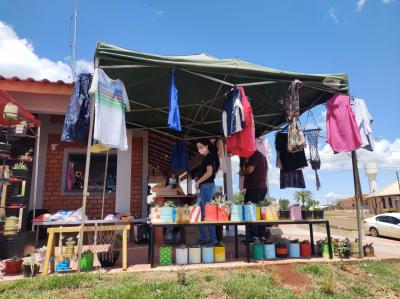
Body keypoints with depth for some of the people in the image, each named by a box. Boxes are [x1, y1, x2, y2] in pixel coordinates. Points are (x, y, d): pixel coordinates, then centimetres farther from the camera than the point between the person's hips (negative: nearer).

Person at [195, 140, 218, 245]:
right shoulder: (206, 158, 19)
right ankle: (203, 238, 19)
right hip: (204, 187, 10)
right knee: (200, 214, 12)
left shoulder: (209, 157, -8)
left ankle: (213, 239, 0)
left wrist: (198, 182, -12)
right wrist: (198, 181, 6)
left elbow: (209, 172, -19)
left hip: (207, 186, -10)